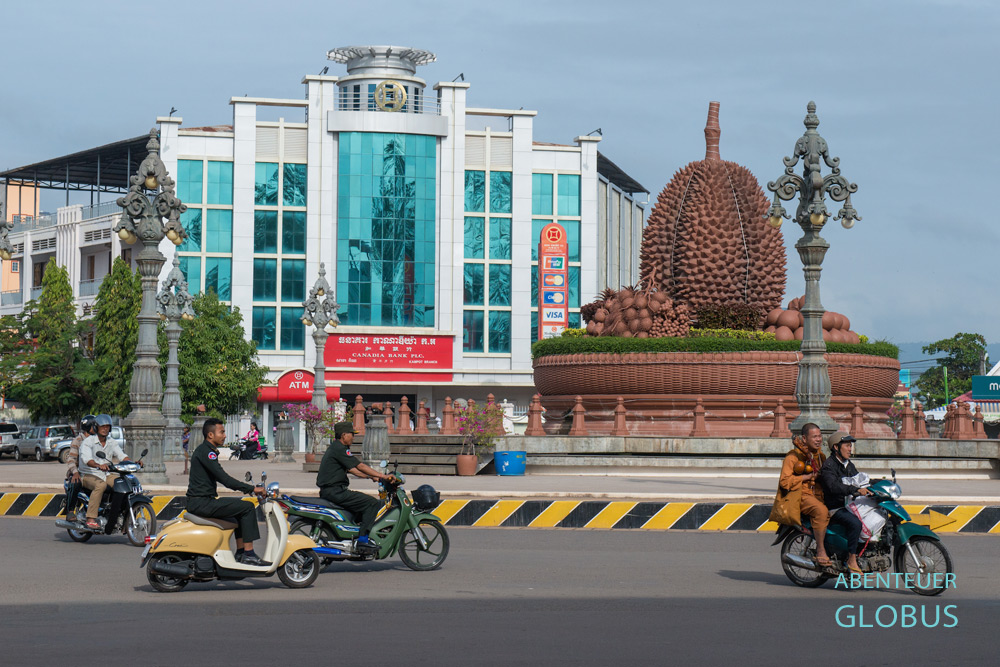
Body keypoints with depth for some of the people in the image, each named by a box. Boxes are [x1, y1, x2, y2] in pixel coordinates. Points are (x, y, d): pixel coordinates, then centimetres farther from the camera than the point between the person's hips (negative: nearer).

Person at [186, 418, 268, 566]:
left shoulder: (206, 450, 19)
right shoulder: (206, 452, -14)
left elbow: (221, 478, 25)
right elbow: (224, 478, -22)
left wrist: (247, 488, 17)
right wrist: (252, 488, -19)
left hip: (202, 501, 11)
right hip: (201, 502, -11)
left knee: (241, 508, 22)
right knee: (247, 507, -13)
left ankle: (240, 552, 18)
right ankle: (248, 554, -13)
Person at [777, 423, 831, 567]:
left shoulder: (820, 456, 19)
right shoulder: (793, 456, -5)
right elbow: (784, 481, -15)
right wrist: (807, 477, -15)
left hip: (818, 494, 8)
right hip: (801, 495, -8)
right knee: (821, 511, -35)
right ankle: (820, 551, -29)